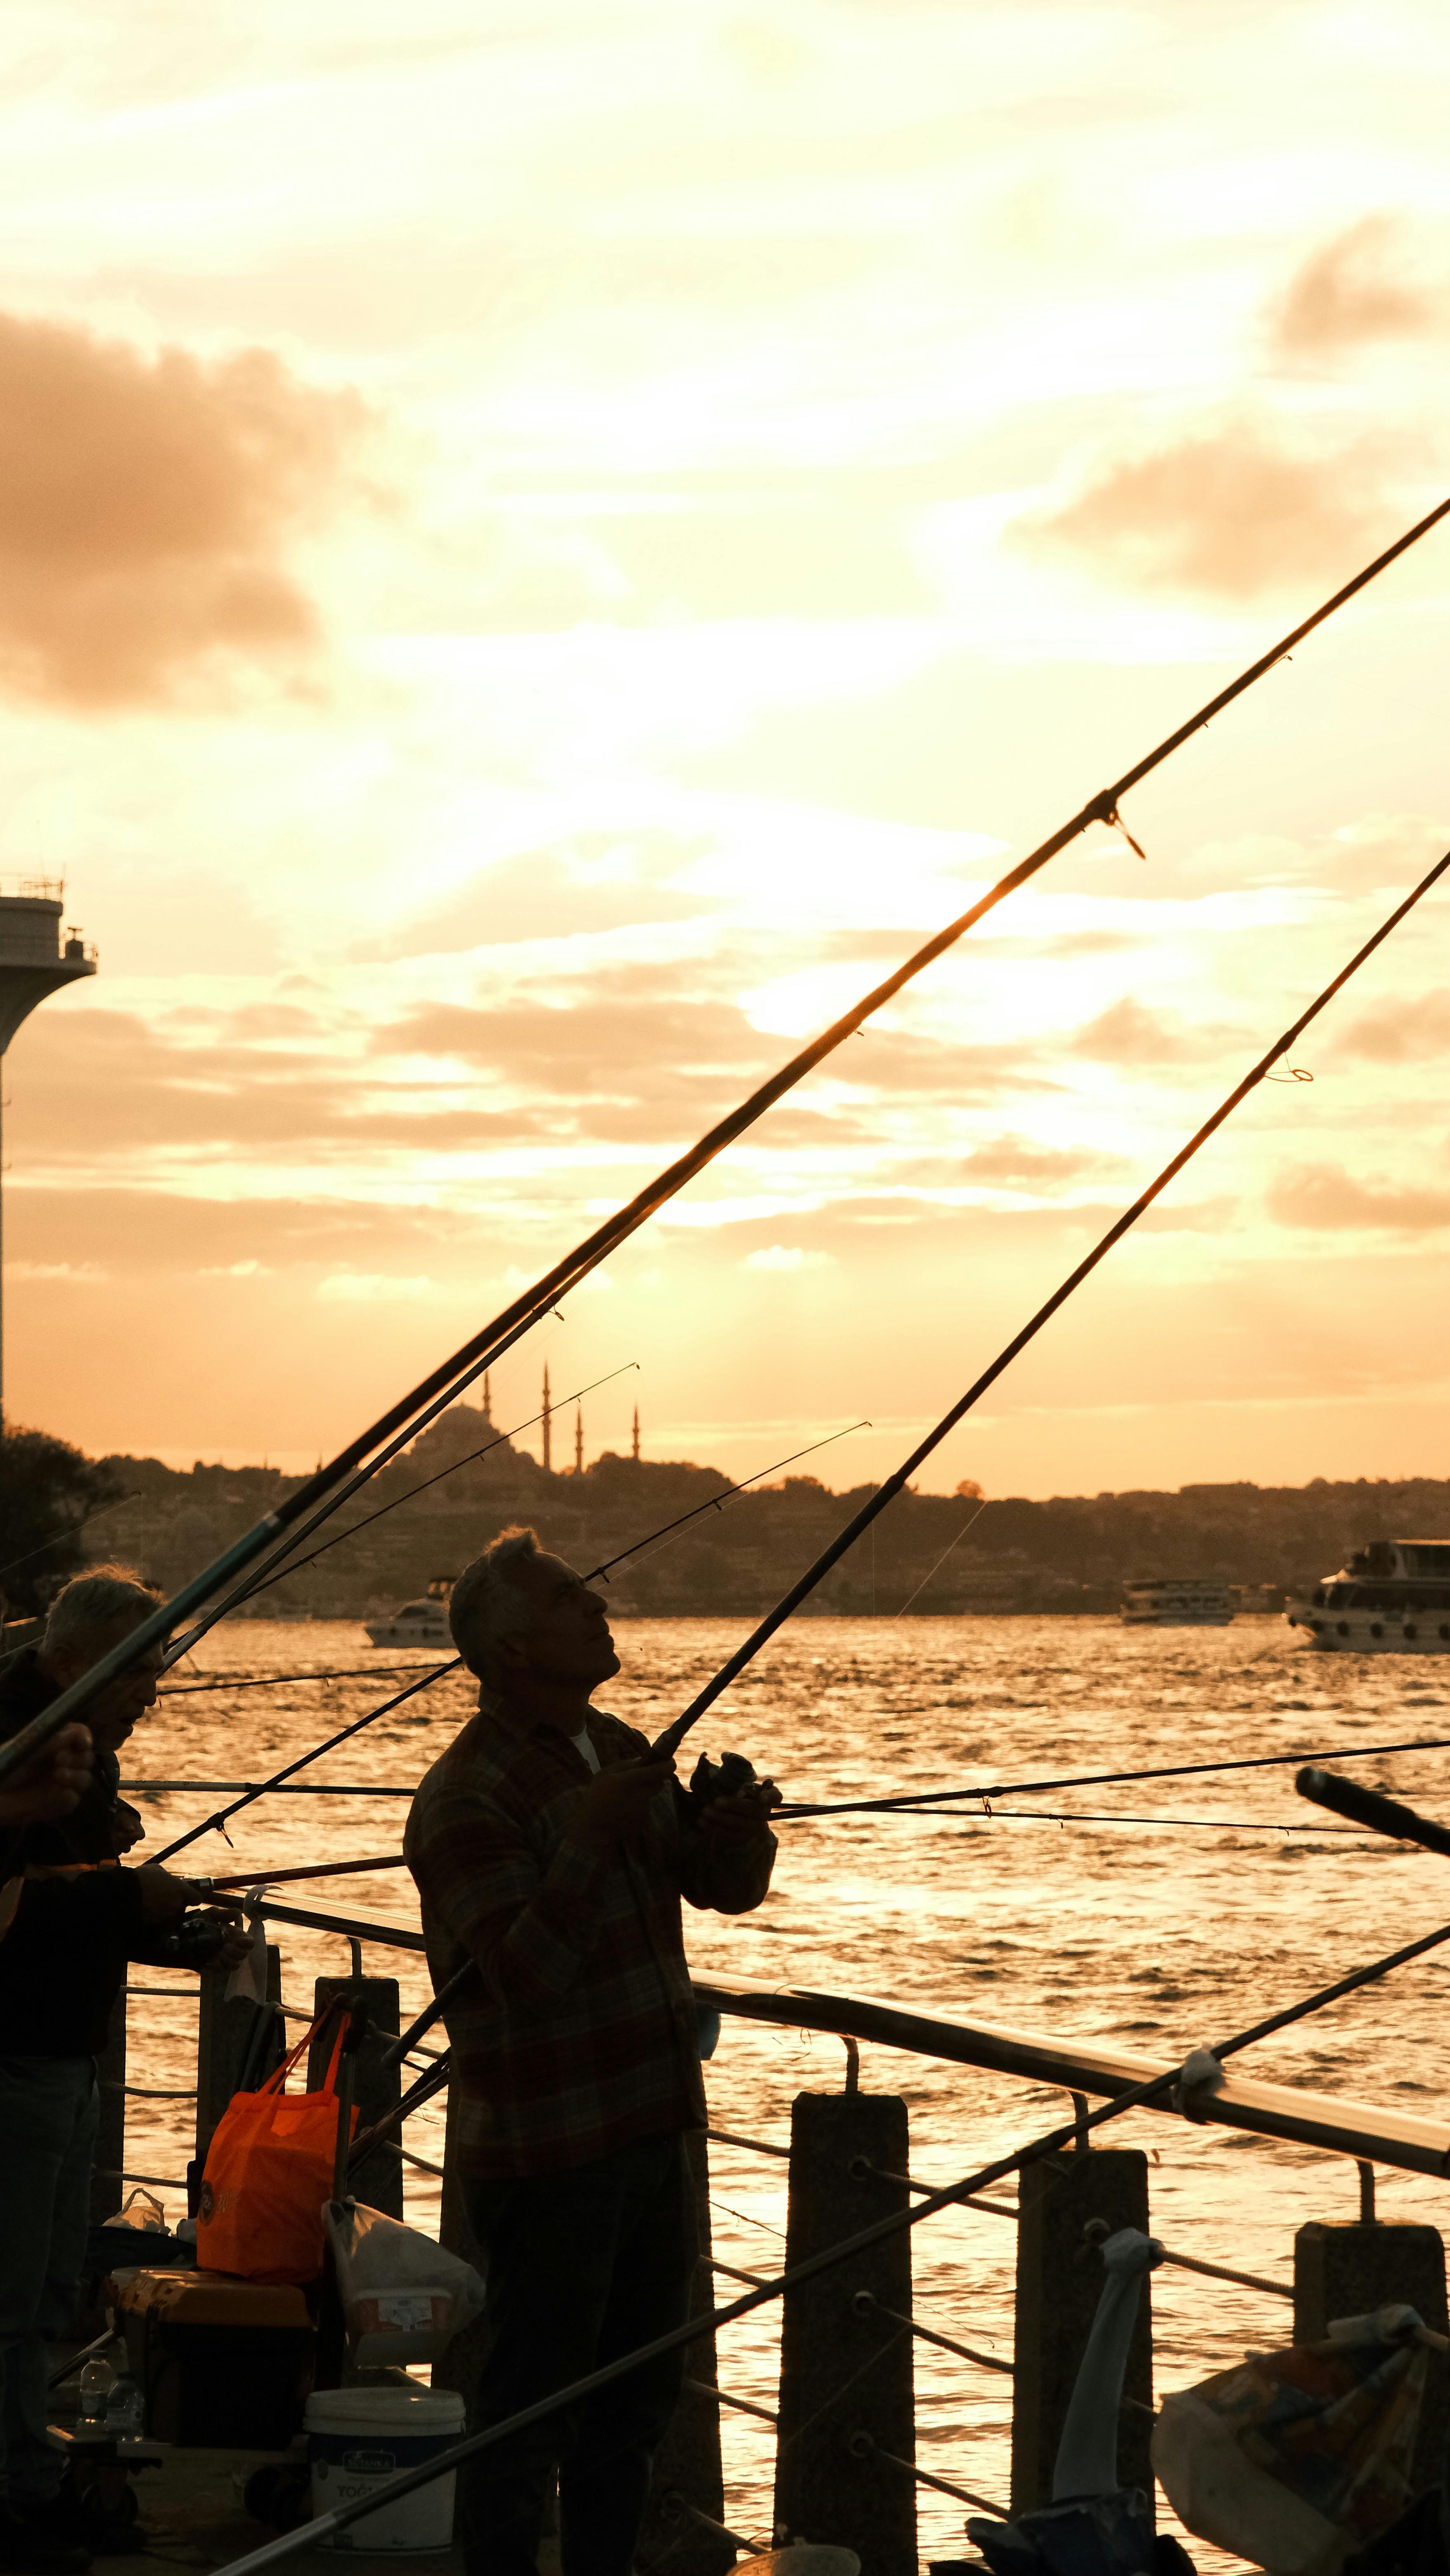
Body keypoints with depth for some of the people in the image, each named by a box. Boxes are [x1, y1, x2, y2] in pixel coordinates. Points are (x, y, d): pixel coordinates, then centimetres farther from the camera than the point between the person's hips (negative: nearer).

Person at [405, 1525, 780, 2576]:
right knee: (535, 2403, -2)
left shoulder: (622, 1750, 10)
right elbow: (524, 1971, -25)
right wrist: (590, 1837, -30)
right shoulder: (469, 1798, -17)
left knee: (639, 2393, 18)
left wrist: (737, 1828, -7)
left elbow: (728, 1889, 15)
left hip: (651, 2131, 9)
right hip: (548, 2153, -9)